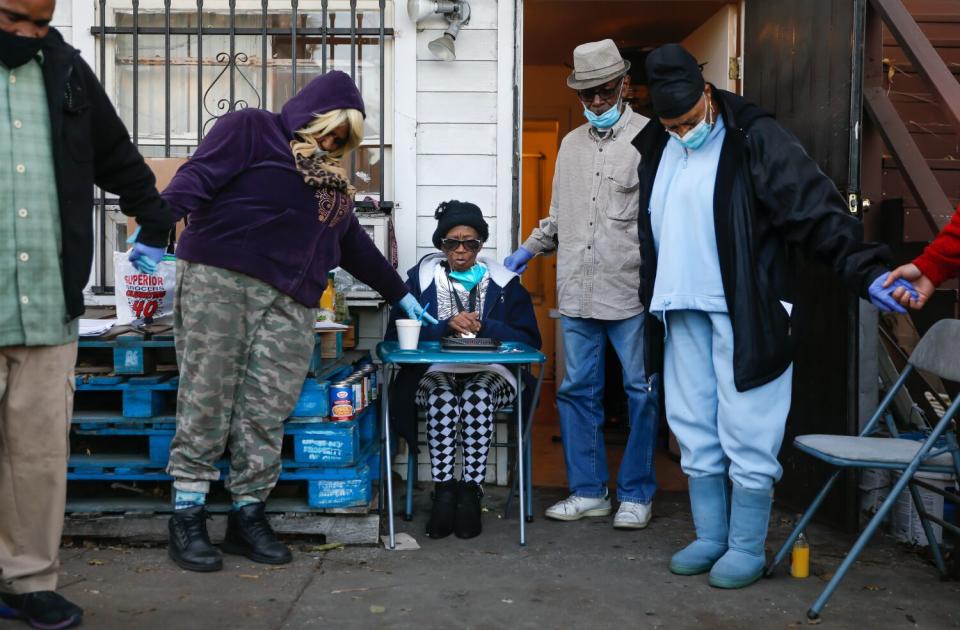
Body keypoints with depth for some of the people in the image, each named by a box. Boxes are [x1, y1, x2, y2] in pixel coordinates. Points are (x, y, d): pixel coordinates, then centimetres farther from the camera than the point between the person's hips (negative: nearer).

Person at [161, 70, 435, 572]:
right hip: (219, 278, -6)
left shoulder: (329, 174, 29)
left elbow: (353, 242, 34)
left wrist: (399, 293, 36)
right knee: (206, 400, -6)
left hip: (289, 304, 6)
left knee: (267, 413, -1)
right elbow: (198, 177, -6)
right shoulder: (251, 129, 8)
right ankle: (187, 515, 2)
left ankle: (248, 515, 9)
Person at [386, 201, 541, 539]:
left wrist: (483, 326, -12)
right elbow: (396, 333, -1)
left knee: (477, 395, -33)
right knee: (441, 395, -32)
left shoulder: (504, 281, 8)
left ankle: (471, 491, -25)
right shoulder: (422, 277, 9)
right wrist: (446, 326, -13)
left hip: (490, 373, 0)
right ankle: (443, 491, -27)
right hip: (437, 372, 1)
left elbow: (530, 339, 1)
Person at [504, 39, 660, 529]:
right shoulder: (571, 143, 18)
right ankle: (588, 491, 21)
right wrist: (529, 249, 15)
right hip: (576, 292, 6)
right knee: (577, 390, 9)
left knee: (640, 392, 3)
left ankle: (636, 494, 17)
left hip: (632, 291, -5)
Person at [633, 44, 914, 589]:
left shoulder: (754, 137, -7)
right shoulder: (656, 149, 12)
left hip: (744, 314, -6)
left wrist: (867, 270, -21)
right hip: (680, 313, 6)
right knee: (696, 434, 12)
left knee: (746, 435, 0)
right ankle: (710, 538, 25)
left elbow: (816, 209, -13)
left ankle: (747, 548, 15)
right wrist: (651, 302, 17)